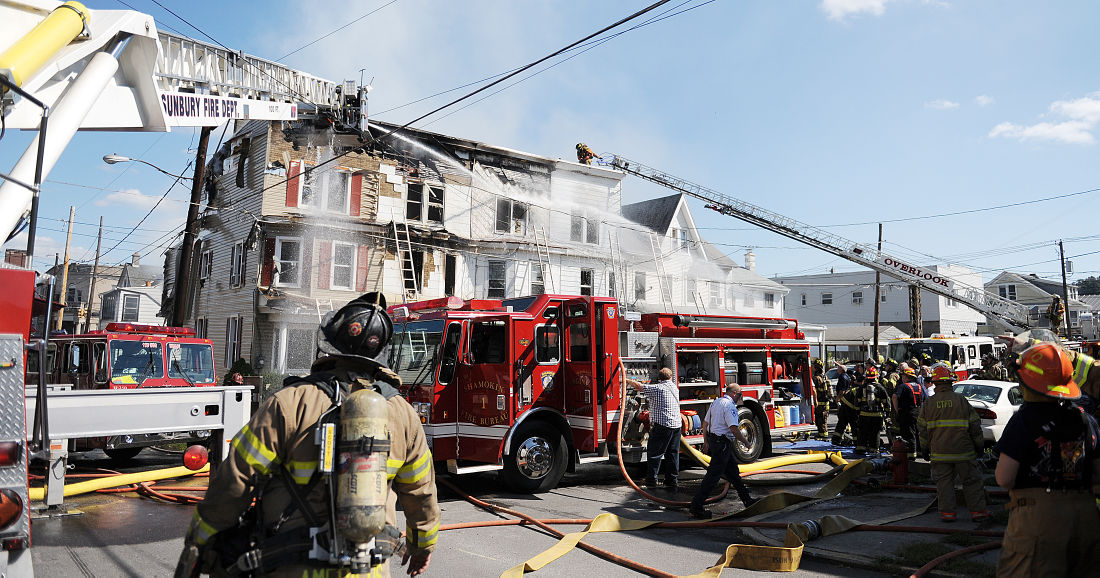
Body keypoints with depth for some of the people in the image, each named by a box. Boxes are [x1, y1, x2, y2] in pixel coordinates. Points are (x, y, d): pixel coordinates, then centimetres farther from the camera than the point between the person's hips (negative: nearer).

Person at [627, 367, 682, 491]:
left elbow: (639, 386, -7)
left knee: (655, 453, 2)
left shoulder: (657, 388, -7)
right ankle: (672, 482, 11)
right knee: (673, 454, 10)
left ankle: (651, 480, 4)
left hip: (662, 425, -6)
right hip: (676, 424, 6)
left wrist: (627, 381, 11)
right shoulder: (675, 388, 14)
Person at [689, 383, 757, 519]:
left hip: (713, 440, 10)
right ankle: (696, 507, -6)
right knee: (713, 475, -7)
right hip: (723, 443, -10)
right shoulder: (730, 406, -16)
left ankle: (747, 499, 31)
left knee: (733, 470, 20)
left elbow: (705, 423, 16)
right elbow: (734, 429, -22)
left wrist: (706, 442, 21)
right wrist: (745, 441, -7)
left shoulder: (716, 402, 12)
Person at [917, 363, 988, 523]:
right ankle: (977, 511, 15)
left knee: (944, 482, 7)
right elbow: (975, 426, 1)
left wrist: (925, 449, 14)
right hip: (964, 452, 0)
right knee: (971, 481, 11)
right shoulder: (962, 401, -4)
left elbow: (923, 429, 4)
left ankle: (947, 512, 7)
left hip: (940, 452, 1)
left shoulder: (928, 403, -1)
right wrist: (979, 445, 14)